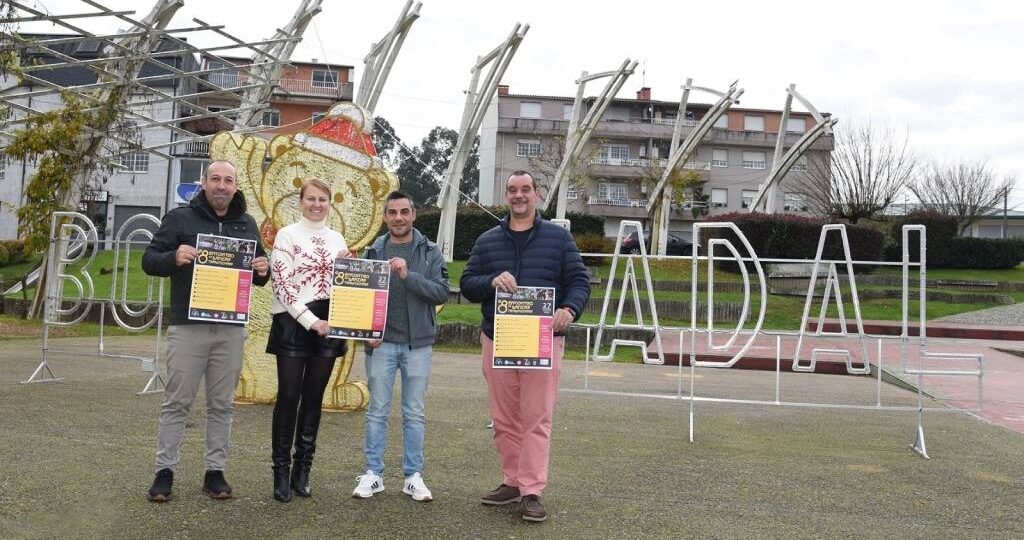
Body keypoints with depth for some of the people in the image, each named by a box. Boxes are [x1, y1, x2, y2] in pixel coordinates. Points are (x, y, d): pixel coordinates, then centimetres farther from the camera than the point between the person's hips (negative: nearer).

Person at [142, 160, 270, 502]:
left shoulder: (247, 225, 13)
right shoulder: (180, 218, 2)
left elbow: (259, 274, 20)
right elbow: (149, 260, -1)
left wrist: (263, 271, -5)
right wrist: (174, 258, -23)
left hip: (231, 329, 3)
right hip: (187, 327, -3)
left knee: (221, 404, 8)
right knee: (177, 402, 2)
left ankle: (215, 471, 16)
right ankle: (165, 471, 12)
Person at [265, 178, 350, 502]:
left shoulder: (337, 239, 13)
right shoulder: (287, 236, -1)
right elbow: (283, 284, -9)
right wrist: (311, 321, -15)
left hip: (328, 326, 4)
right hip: (294, 324, -4)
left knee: (313, 399, 7)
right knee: (288, 397, -3)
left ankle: (302, 471, 15)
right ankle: (281, 473, 6)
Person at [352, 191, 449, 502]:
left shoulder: (430, 253, 2)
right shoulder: (373, 252, 4)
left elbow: (442, 292, -9)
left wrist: (408, 275, -21)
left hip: (418, 344, 0)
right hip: (381, 343, 0)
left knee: (414, 413, 7)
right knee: (377, 411, 6)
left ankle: (414, 476, 15)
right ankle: (373, 473, 16)